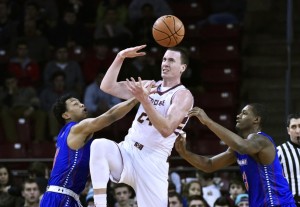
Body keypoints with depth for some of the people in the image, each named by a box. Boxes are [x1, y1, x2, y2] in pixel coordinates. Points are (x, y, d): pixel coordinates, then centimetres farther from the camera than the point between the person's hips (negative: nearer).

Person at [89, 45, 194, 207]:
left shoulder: (183, 95, -5)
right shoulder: (149, 86, 14)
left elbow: (166, 130, -22)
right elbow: (107, 87, 9)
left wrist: (144, 99, -30)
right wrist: (120, 58, -2)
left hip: (152, 161, -4)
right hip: (127, 152, 4)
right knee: (99, 145, -27)